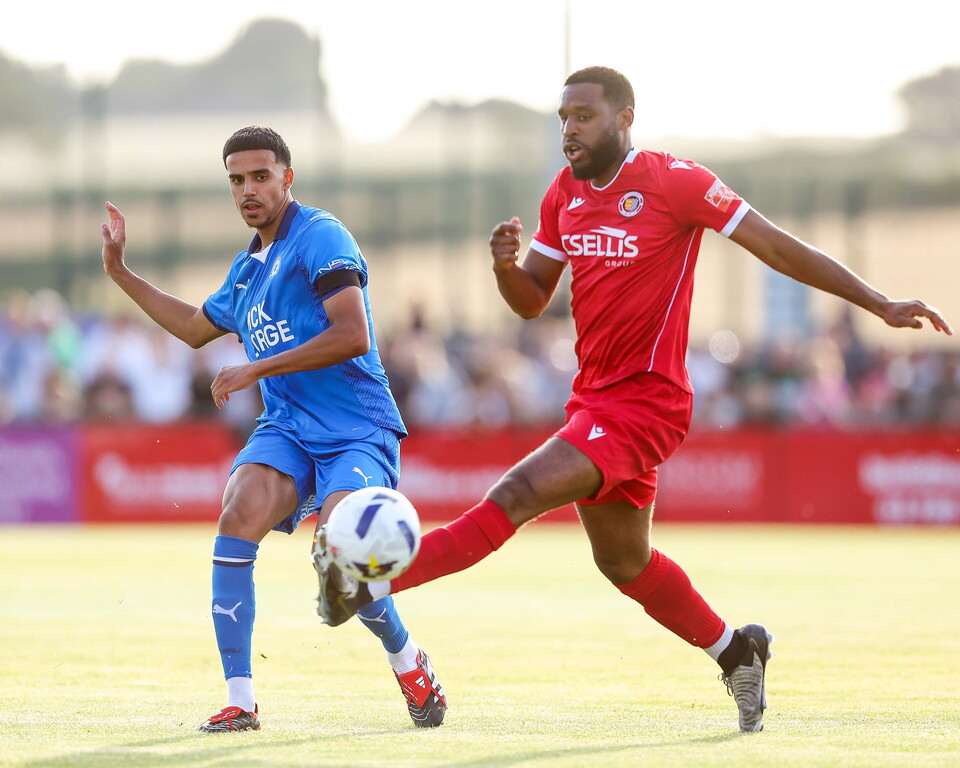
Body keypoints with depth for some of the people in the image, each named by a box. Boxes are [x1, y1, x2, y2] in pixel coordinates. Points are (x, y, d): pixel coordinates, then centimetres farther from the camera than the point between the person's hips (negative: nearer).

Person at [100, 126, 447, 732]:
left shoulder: (320, 238, -8)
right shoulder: (248, 269, 18)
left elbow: (353, 335, -20)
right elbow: (196, 327, 38)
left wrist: (256, 369, -16)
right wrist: (120, 272, 35)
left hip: (357, 431, -6)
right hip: (287, 429, 6)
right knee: (240, 513, -23)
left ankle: (408, 662, 9)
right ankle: (240, 699, -20)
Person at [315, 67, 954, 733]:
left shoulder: (674, 182, -12)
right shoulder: (564, 193, 9)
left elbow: (778, 247, -8)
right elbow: (532, 301, 14)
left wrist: (880, 304, -9)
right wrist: (506, 265, -10)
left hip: (646, 399, -9)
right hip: (594, 398, 9)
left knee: (517, 496, -23)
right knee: (624, 563, 19)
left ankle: (372, 584, -27)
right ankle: (736, 652, 37)